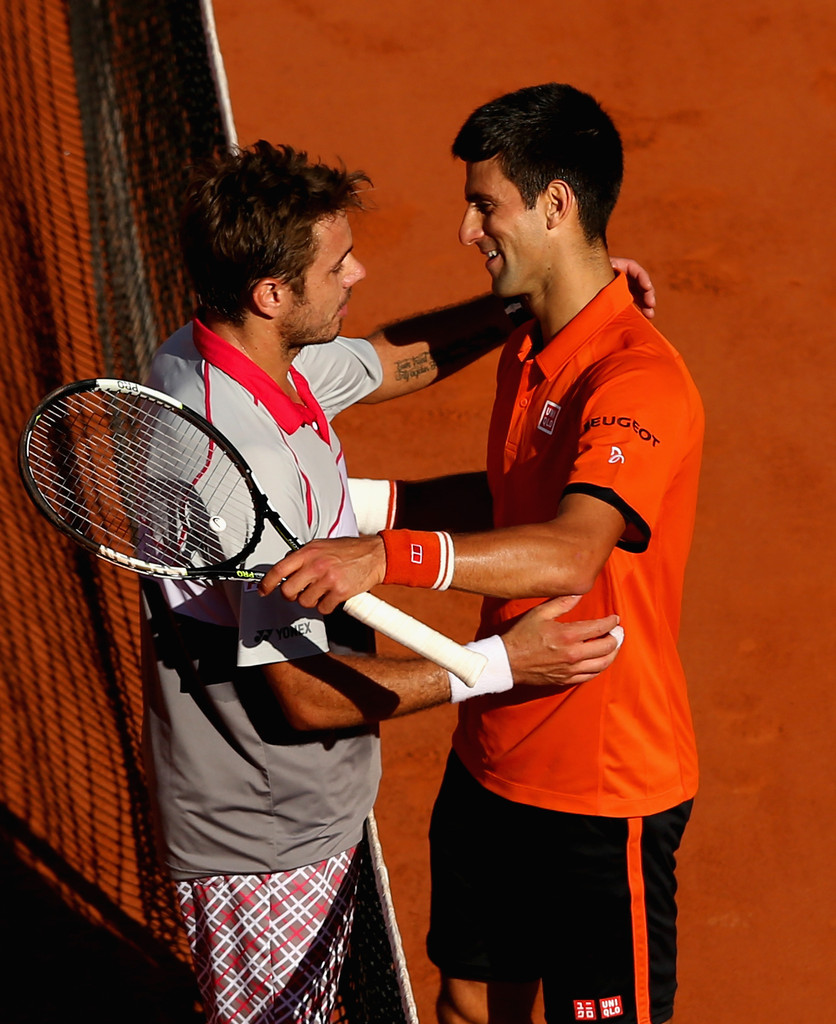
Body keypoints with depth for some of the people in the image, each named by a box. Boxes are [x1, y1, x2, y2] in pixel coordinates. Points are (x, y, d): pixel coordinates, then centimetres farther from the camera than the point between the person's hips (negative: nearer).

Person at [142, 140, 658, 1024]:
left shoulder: (203, 358, -2)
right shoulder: (244, 457, -32)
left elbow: (393, 360, 16)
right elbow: (304, 693, -28)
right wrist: (499, 664, -25)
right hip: (263, 846, -9)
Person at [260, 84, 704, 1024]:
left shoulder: (640, 381, -24)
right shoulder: (524, 353, 7)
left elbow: (569, 553, -40)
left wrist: (388, 555, -51)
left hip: (604, 798, -9)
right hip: (489, 762, 9)